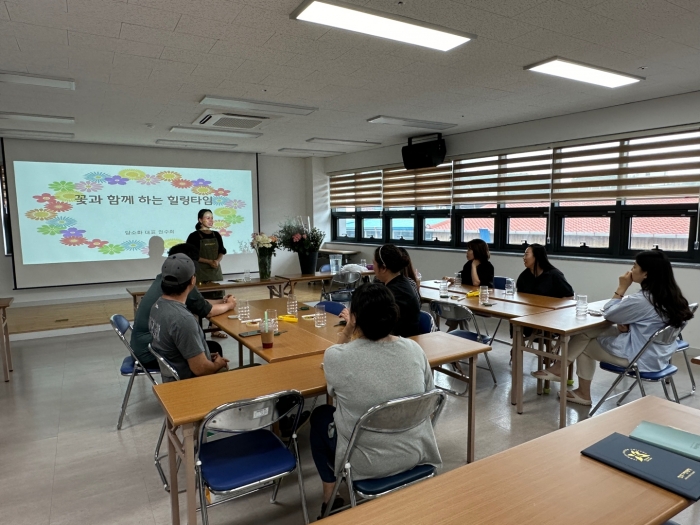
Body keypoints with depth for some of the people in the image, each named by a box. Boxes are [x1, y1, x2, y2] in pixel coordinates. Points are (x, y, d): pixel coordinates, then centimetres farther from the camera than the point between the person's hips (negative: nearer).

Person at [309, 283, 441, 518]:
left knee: (320, 415, 25)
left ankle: (330, 501, 33)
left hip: (366, 462, -3)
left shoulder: (337, 356, -22)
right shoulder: (414, 349, -12)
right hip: (415, 453, 4)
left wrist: (347, 331, 1)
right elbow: (427, 395, 5)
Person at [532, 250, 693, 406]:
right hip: (657, 353, 9)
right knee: (586, 332, 7)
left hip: (641, 356, -9)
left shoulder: (641, 299, -27)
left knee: (584, 347, 8)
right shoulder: (670, 294, 1)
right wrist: (626, 325, -2)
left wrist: (621, 288, -8)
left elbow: (608, 314, -12)